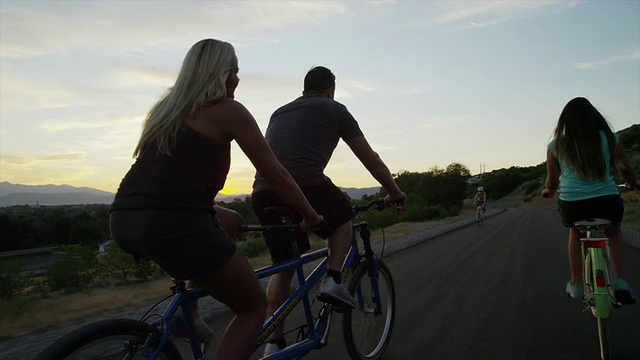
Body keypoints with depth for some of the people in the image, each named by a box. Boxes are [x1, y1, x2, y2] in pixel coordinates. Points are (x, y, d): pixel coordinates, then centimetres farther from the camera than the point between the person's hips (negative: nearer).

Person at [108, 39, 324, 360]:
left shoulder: (166, 107, 23)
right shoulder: (229, 110, 3)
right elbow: (277, 177, 3)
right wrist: (311, 216, 17)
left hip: (122, 222, 8)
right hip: (173, 225, -8)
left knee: (229, 222, 31)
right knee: (254, 306, 13)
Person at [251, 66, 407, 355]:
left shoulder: (279, 112, 30)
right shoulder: (334, 109, 14)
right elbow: (369, 158, 16)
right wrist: (394, 192, 29)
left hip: (262, 193, 5)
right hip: (307, 187, -5)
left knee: (283, 266, 20)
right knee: (343, 219, 27)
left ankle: (274, 343, 20)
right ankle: (333, 281, 10)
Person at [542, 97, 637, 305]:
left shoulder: (556, 146, 5)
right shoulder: (610, 138, 7)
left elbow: (552, 182, 9)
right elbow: (624, 169, 12)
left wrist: (549, 191, 32)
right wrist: (633, 184, 33)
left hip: (571, 205, 0)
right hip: (607, 202, 0)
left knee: (576, 231, 33)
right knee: (614, 232, 32)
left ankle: (576, 285, 32)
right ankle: (620, 281, 12)